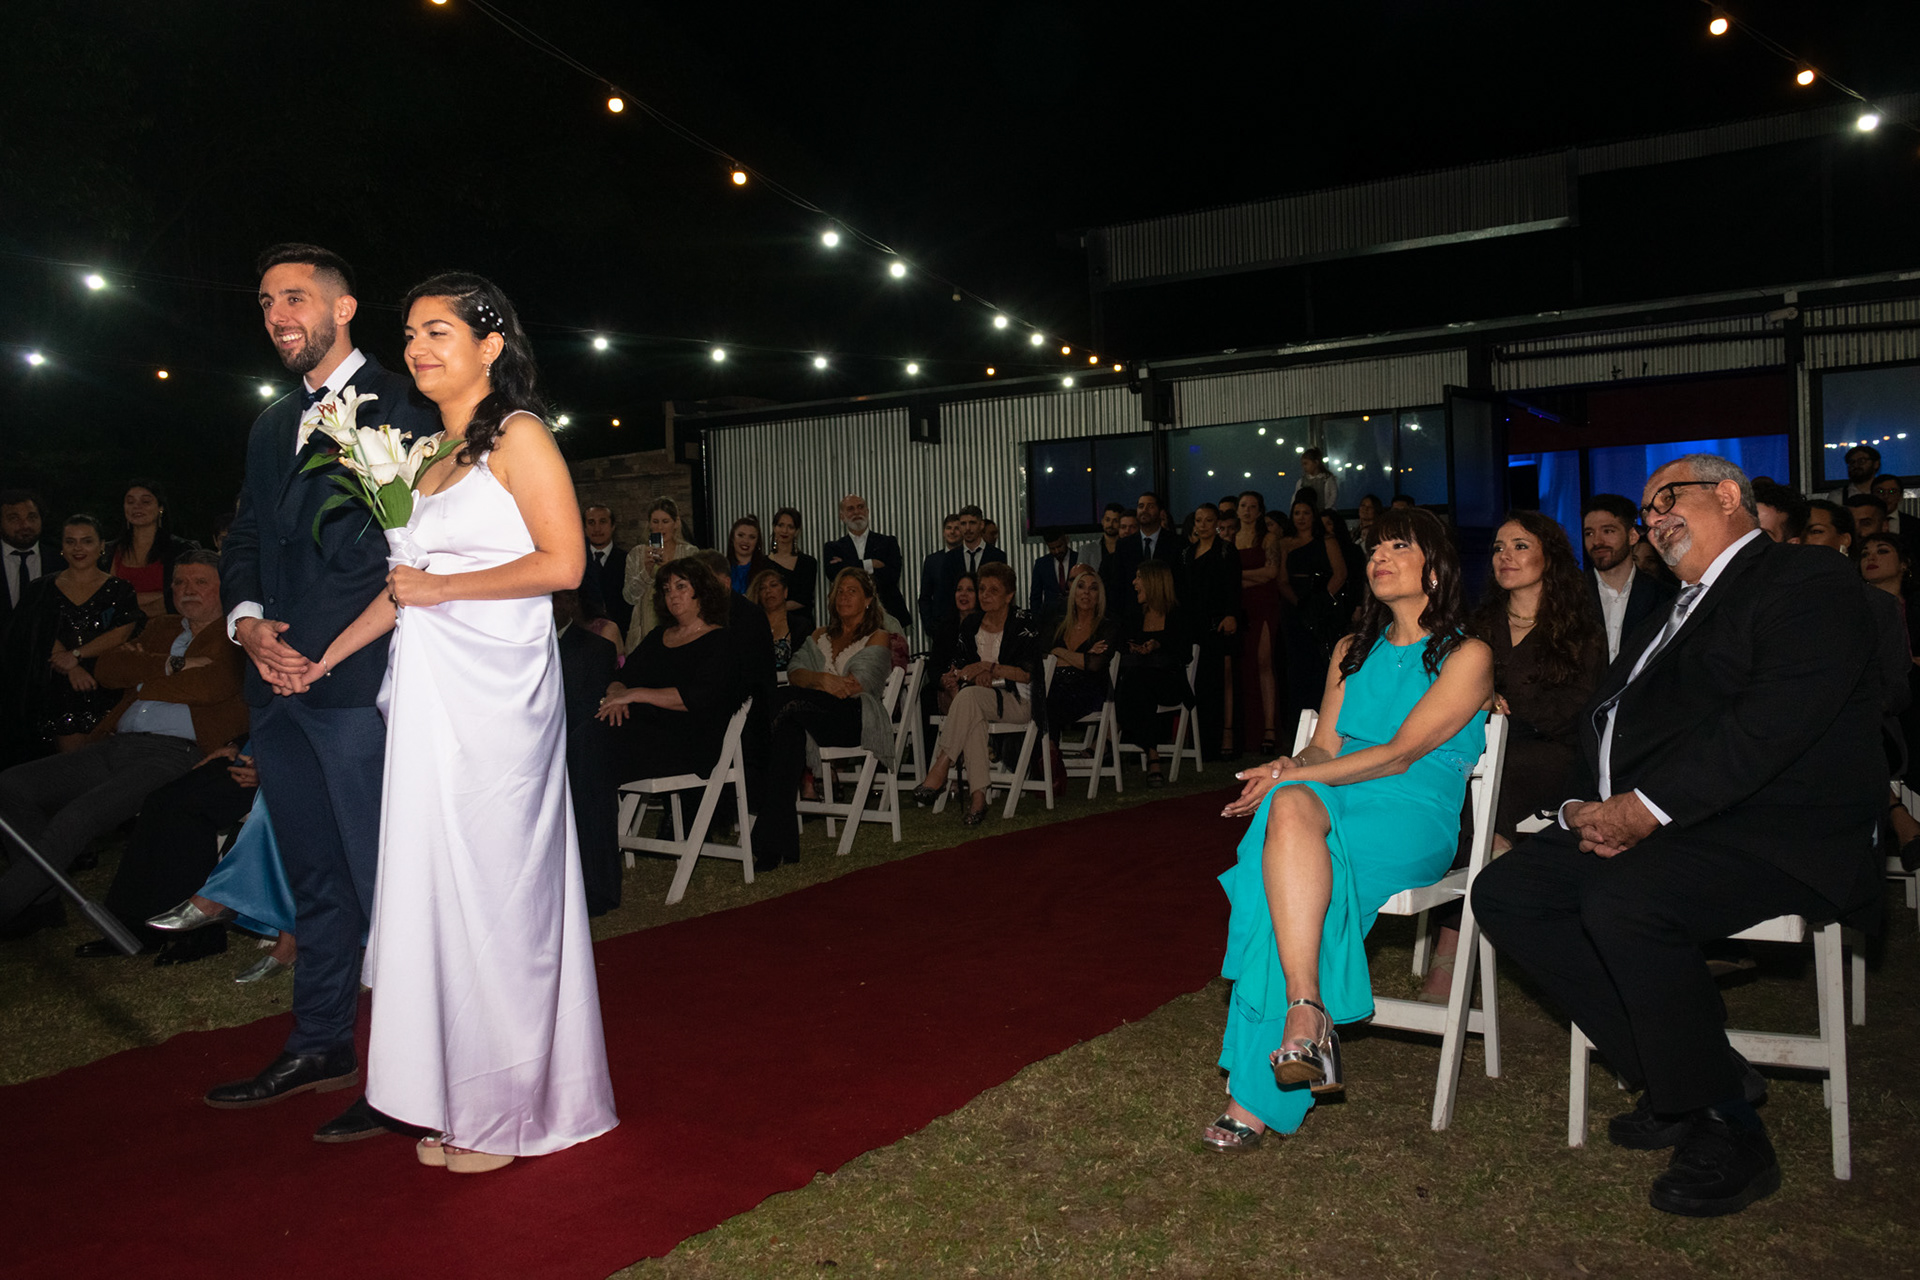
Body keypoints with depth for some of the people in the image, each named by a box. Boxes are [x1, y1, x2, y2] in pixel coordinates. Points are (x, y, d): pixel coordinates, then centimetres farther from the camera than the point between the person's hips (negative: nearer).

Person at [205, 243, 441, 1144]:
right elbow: (244, 544, 19)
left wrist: (327, 650, -15)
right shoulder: (271, 425, 21)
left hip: (357, 683, -8)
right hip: (278, 684, 8)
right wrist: (249, 623, -2)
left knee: (382, 879, -3)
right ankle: (319, 1046, 27)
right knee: (314, 879, 16)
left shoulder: (398, 407, -4)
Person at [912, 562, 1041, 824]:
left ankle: (940, 768, -36)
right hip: (980, 700, 4)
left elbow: (1027, 674, -10)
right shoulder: (970, 626, 12)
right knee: (972, 716, -36)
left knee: (968, 696, -35)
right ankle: (979, 797, -40)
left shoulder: (1023, 623, -3)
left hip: (1018, 702, -4)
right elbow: (963, 667, 15)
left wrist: (988, 667, -16)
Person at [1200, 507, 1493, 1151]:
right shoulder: (1352, 651, 25)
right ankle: (1309, 1016, -44)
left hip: (1413, 821, -4)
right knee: (1291, 805, -35)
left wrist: (1291, 776, -14)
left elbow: (1400, 753, -7)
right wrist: (1291, 771, -8)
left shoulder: (1467, 656, 4)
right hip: (1332, 806, 5)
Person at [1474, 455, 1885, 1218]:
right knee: (1505, 891, -8)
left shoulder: (1811, 584, -2)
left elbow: (1771, 724, -18)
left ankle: (1726, 1132, -14)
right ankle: (1669, 1078, -1)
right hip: (1645, 825, 9)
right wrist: (1597, 810, -3)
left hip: (1777, 835, -9)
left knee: (1625, 902, -34)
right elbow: (1603, 723, 17)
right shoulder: (1676, 614, 25)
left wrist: (1647, 808, -22)